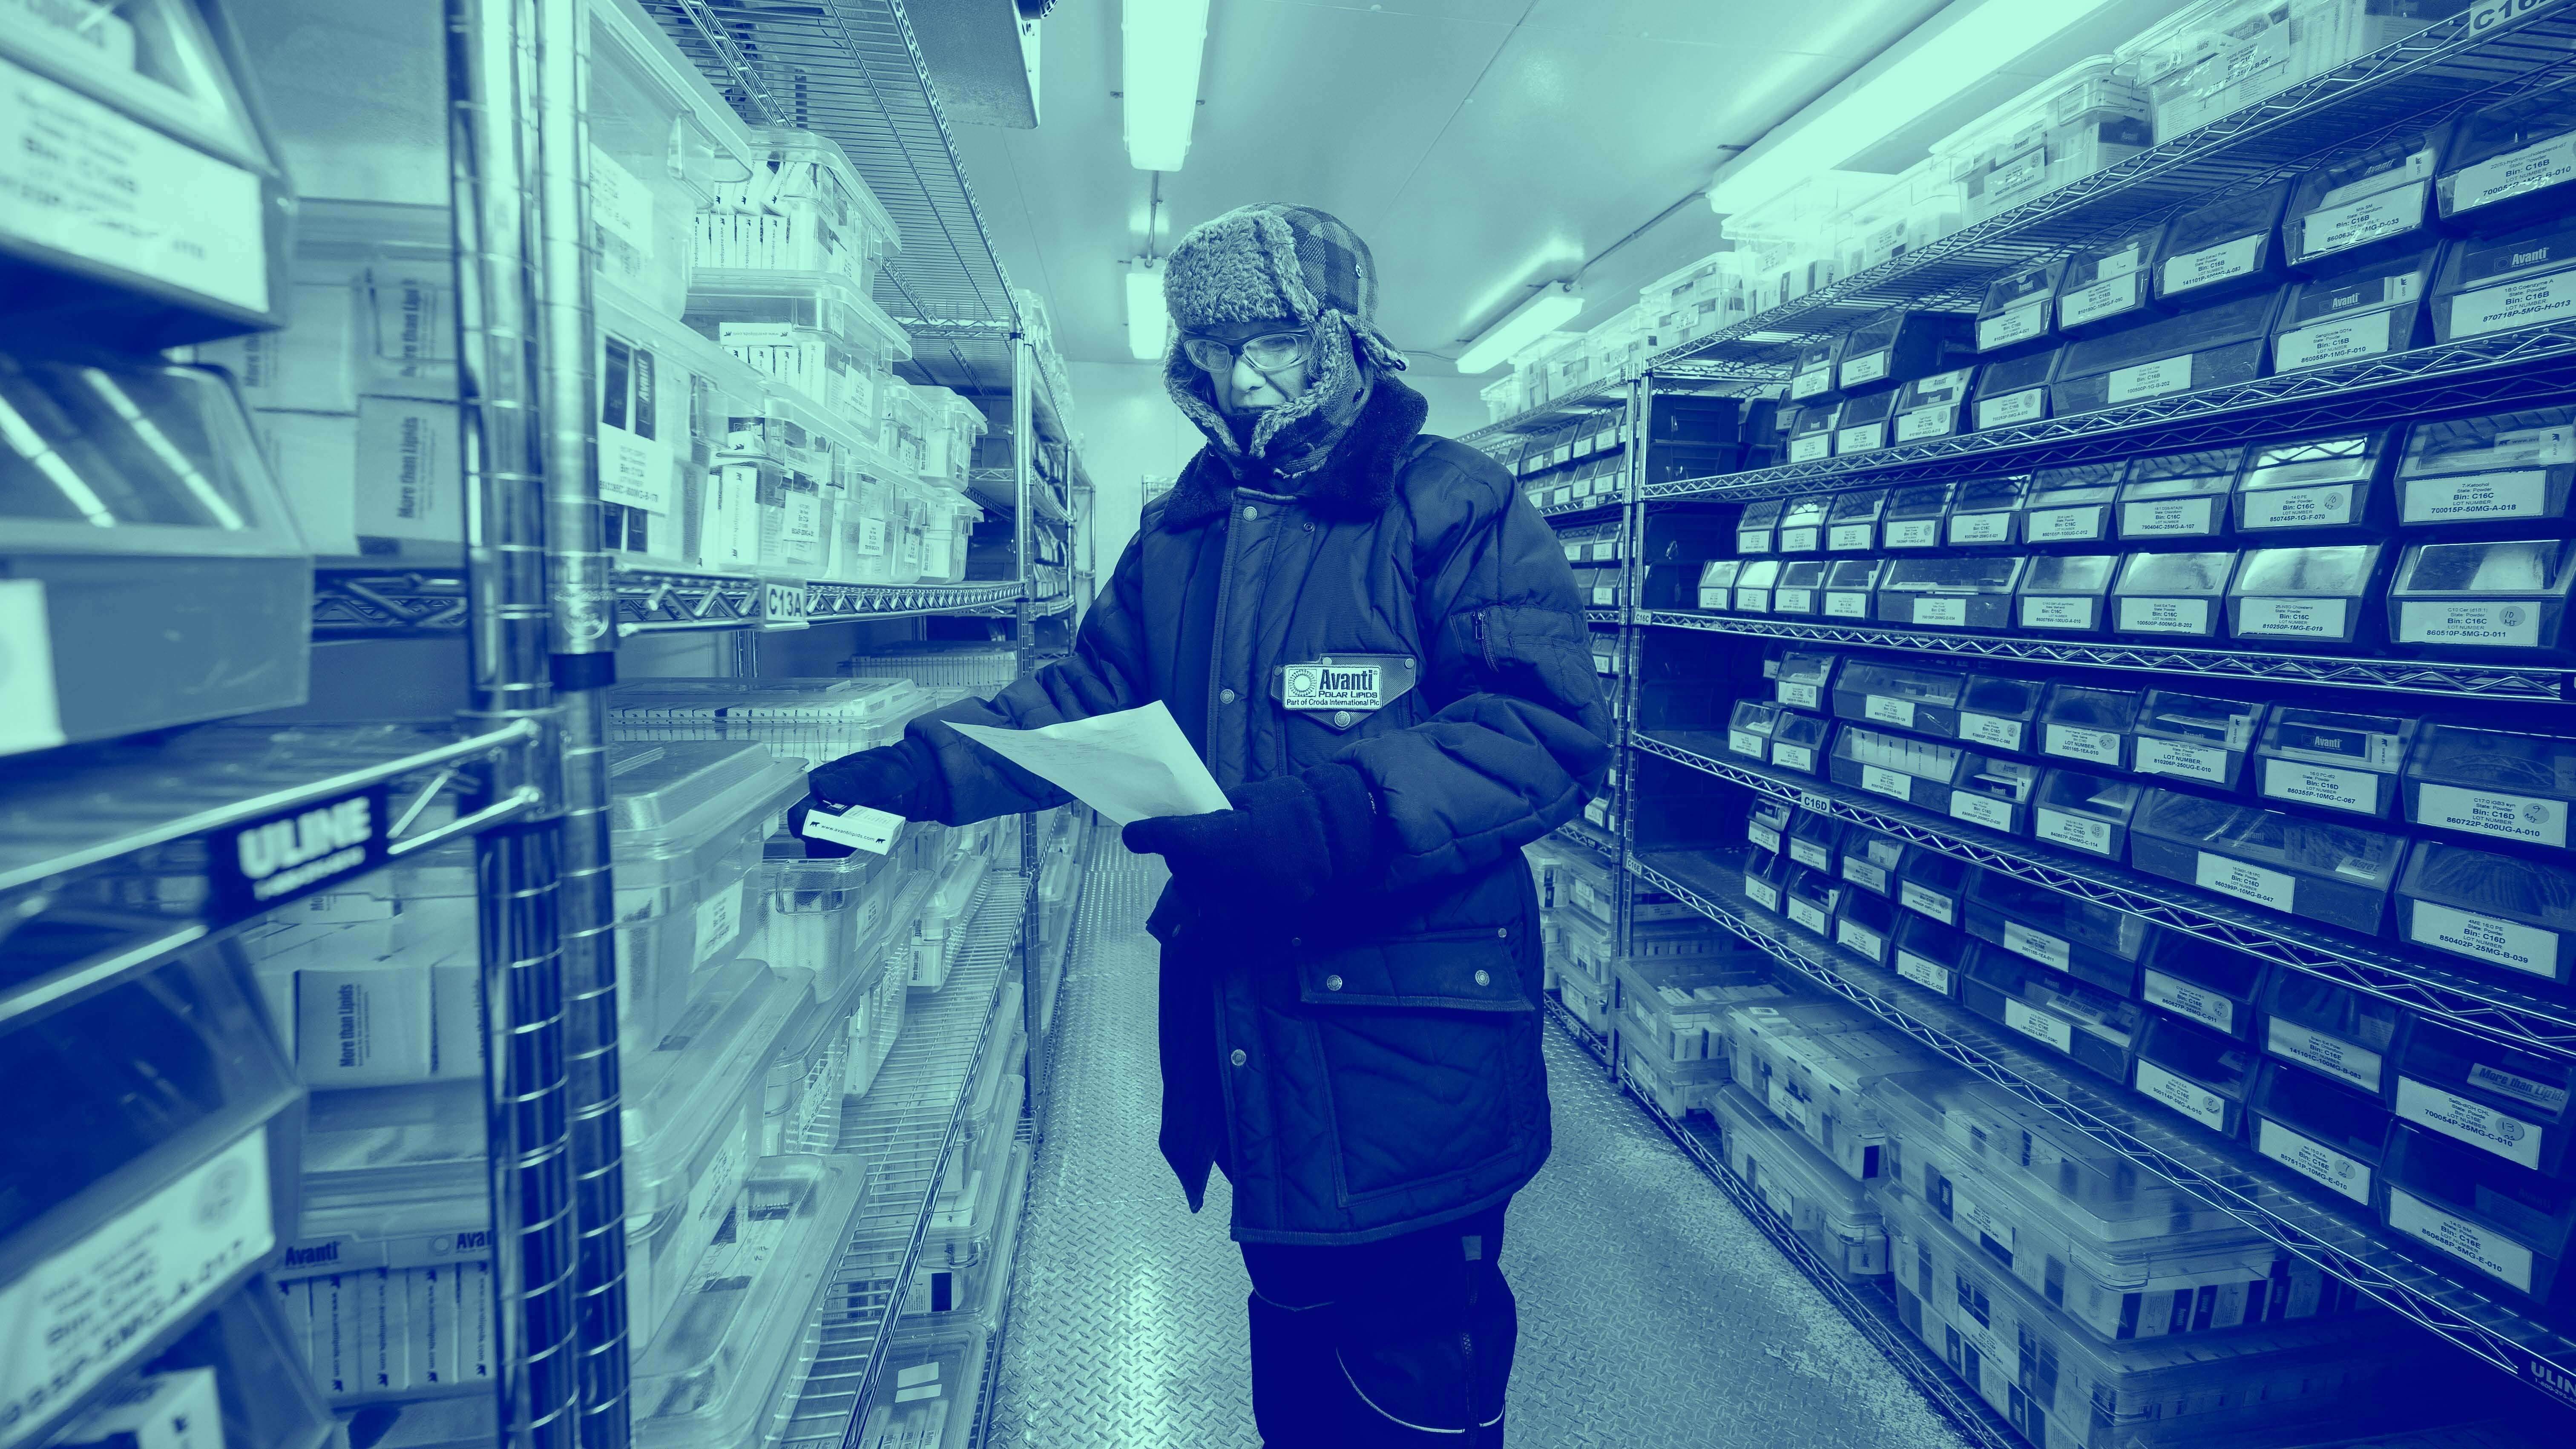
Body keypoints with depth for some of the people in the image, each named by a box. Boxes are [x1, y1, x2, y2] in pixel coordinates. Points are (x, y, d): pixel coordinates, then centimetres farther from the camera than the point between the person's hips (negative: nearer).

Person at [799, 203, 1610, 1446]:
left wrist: (1336, 817, -32)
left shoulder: (1454, 505, -9)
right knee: (1293, 1349, 26)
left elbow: (1550, 725, -19)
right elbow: (1091, 698, 16)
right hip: (1246, 1038, 6)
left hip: (1410, 1045, -6)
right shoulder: (1180, 536, 11)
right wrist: (923, 766, 1)